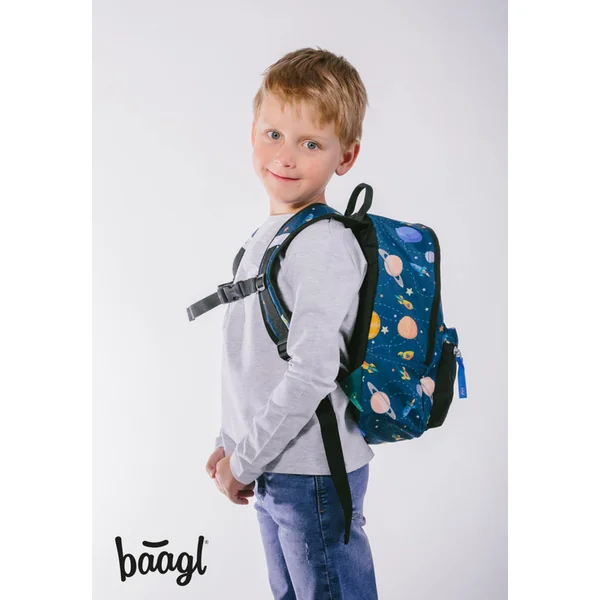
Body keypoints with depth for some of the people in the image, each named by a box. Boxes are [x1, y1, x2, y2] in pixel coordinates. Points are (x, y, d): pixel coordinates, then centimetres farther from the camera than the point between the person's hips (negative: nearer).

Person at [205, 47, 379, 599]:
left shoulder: (326, 246, -20)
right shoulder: (265, 236, 8)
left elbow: (312, 373, -26)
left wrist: (243, 462, -18)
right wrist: (231, 443, 14)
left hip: (316, 477, -8)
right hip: (274, 473, 9)